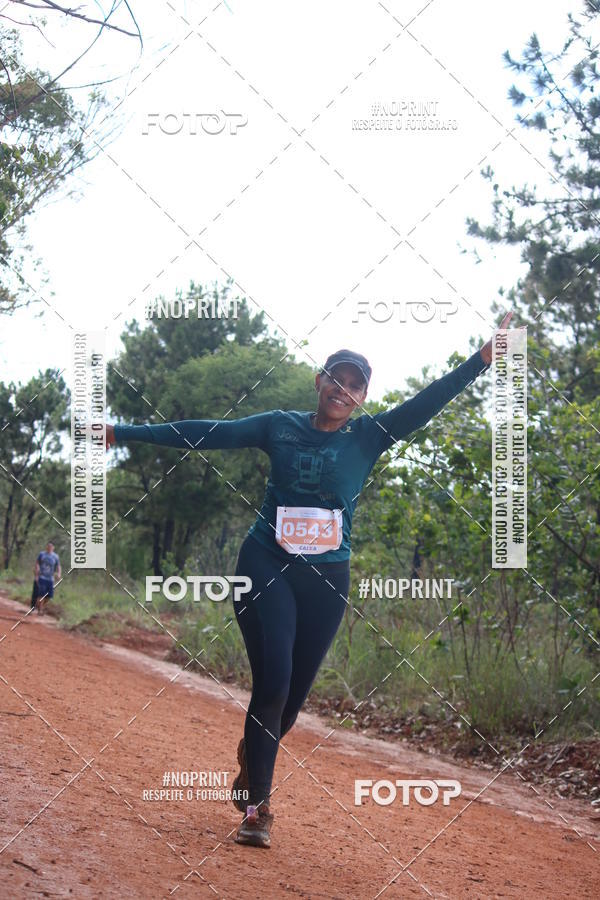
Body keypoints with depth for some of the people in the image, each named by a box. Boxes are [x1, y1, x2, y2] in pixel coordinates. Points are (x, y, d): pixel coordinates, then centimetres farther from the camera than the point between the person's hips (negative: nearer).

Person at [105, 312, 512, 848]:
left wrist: (482, 359, -21)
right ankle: (256, 804, -2)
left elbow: (427, 402, -8)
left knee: (294, 693, 6)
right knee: (272, 682, -13)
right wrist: (126, 433, 4)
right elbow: (205, 434, 5)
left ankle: (252, 756, 36)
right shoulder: (280, 427, 4)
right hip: (267, 566, -2)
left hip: (327, 580, 2)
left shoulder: (368, 438, 3)